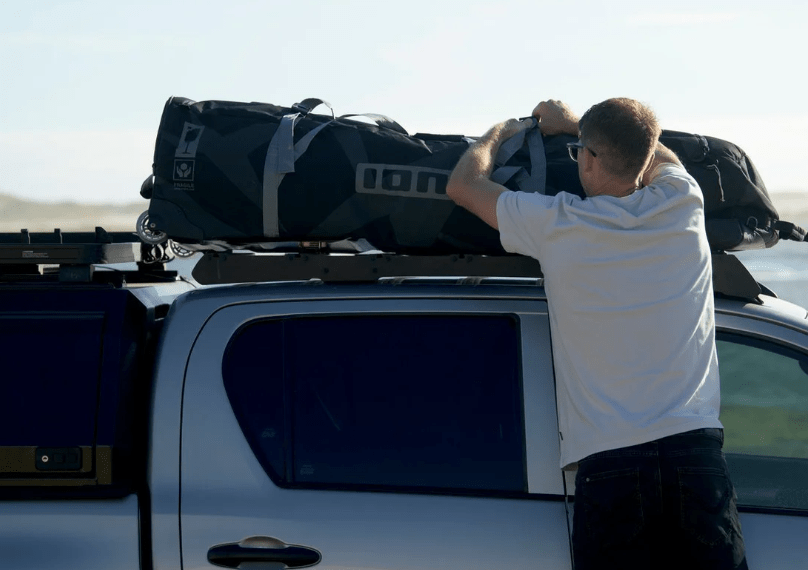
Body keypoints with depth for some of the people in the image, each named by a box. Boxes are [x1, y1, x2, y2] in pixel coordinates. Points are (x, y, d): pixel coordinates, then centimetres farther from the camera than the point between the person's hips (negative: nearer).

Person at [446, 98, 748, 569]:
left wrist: (500, 133, 35)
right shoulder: (683, 202, 5)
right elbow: (662, 155, 32)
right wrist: (575, 123, 42)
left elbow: (462, 184, 15)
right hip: (697, 455, 2)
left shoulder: (556, 226, -2)